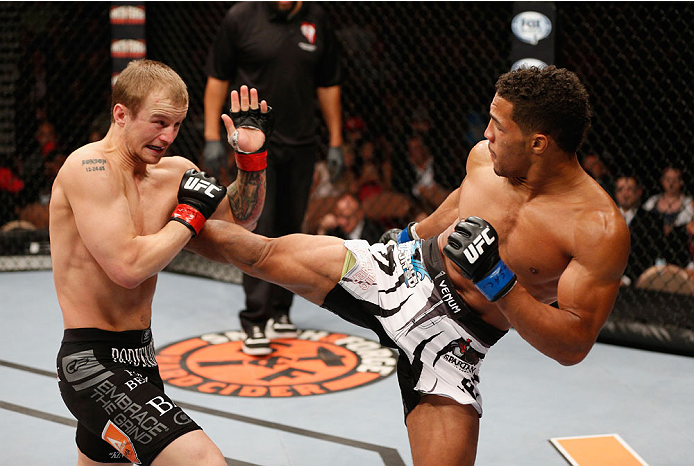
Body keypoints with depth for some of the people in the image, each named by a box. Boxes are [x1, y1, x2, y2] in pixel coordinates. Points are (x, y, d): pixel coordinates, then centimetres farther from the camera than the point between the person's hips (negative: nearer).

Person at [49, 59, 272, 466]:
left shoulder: (174, 171, 7)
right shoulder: (91, 167, -16)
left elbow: (239, 219, 18)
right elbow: (129, 267, -25)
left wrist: (251, 155, 2)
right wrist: (191, 214, -13)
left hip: (138, 356, 9)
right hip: (94, 363, -9)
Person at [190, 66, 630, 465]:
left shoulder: (602, 230, -24)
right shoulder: (485, 156, -6)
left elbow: (574, 345, -24)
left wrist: (498, 281, -34)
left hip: (452, 337, -3)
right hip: (403, 268, 4)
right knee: (261, 252, -1)